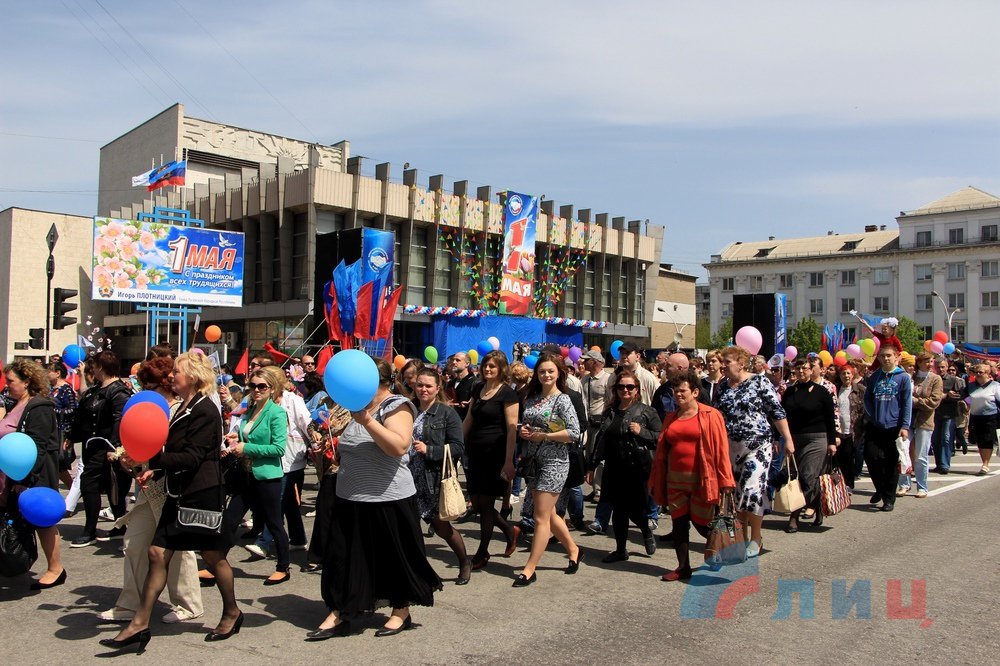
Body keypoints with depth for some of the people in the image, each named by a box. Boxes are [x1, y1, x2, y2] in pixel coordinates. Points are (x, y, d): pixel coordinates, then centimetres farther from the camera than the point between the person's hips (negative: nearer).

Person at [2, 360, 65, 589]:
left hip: (37, 476, -9)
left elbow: (36, 447, -20)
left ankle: (55, 569, 9)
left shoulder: (39, 408, -14)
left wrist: (26, 478, -24)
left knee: (43, 520, -1)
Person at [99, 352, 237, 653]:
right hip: (180, 493, 9)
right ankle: (140, 623, 12)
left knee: (213, 556, 6)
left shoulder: (205, 411, -16)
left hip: (202, 494, -9)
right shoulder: (184, 408, 14)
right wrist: (155, 470, 6)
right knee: (158, 553, 6)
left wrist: (154, 459, -28)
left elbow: (192, 458, -22)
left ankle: (232, 613, 24)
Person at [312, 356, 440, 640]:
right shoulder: (358, 407, 15)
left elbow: (399, 447, -28)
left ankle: (401, 612, 23)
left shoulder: (396, 406, -10)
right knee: (343, 557, 8)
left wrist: (367, 421, -31)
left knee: (393, 558, 7)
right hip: (350, 499, 8)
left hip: (387, 500, -7)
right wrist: (334, 449, 9)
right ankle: (338, 614, 18)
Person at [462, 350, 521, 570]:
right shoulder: (478, 390, 11)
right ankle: (510, 529, 31)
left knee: (485, 504, 0)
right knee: (476, 504, 9)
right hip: (476, 453, 7)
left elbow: (511, 429, -14)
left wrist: (509, 461, -18)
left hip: (495, 455, -7)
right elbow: (468, 420, 16)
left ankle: (482, 552, 16)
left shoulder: (507, 393, -9)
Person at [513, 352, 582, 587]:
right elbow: (523, 425, 20)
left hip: (554, 462, -7)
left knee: (541, 517, -4)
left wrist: (543, 436, -16)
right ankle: (573, 549, 36)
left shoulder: (562, 400, -9)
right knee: (549, 514, 16)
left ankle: (529, 569, 2)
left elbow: (574, 433, -17)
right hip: (533, 462, 7)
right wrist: (522, 431, -3)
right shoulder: (531, 398, 10)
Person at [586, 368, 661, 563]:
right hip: (614, 469, 4)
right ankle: (620, 550, 21)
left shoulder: (646, 412, -1)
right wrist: (592, 466, 10)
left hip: (638, 469, -4)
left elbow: (660, 438, -4)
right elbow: (601, 440, 13)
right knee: (618, 509, 8)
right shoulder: (610, 412, 11)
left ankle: (647, 533, 34)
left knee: (635, 509, 0)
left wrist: (641, 432, -18)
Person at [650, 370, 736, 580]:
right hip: (675, 480, 5)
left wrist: (725, 480, -11)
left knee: (702, 524, 1)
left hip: (701, 480, -5)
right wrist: (658, 481, 11)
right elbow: (661, 450, 14)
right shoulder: (671, 418, 12)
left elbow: (720, 449, -7)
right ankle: (683, 567, 19)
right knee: (679, 523, 7)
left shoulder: (710, 415, -3)